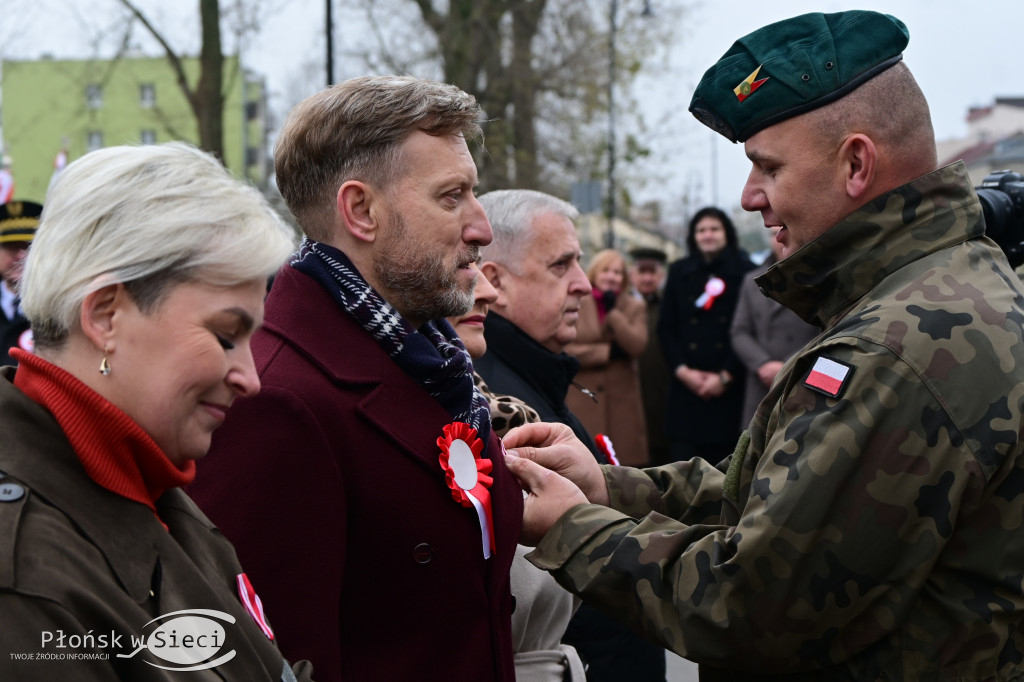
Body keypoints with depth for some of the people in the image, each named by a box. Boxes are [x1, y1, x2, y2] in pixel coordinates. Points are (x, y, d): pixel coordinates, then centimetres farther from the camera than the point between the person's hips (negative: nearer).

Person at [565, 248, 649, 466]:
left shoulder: (635, 307, 11)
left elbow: (637, 345, -5)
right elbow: (564, 349, -4)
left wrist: (613, 312, -7)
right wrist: (608, 352, -7)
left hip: (622, 402, 2)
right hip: (582, 403, -1)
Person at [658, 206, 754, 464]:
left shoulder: (745, 272, 4)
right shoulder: (679, 272, 13)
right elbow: (666, 329, 10)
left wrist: (725, 376, -8)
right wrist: (682, 371, -4)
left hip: (729, 389, -2)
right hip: (686, 387, 2)